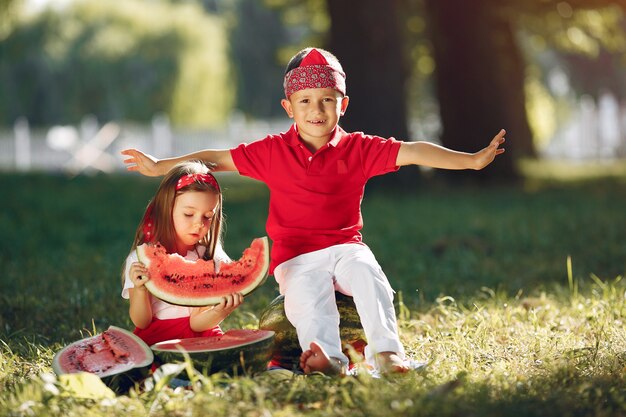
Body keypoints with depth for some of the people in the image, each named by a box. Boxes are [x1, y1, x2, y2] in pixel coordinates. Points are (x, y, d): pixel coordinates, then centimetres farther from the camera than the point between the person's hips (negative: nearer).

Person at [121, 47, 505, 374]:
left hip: (345, 245, 1)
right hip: (296, 255, -1)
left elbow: (412, 152, -6)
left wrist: (472, 160, -14)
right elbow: (219, 158, 11)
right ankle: (325, 358, -51)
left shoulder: (358, 148, 2)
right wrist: (159, 167, 11)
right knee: (308, 297, -31)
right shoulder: (272, 152, 5)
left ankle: (386, 350, -36)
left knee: (369, 276, -30)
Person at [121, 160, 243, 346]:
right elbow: (142, 322, -1)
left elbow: (196, 323, -5)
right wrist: (140, 289, -20)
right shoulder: (140, 258, -1)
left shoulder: (213, 259, 2)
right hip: (155, 340, 0)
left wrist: (220, 311, -27)